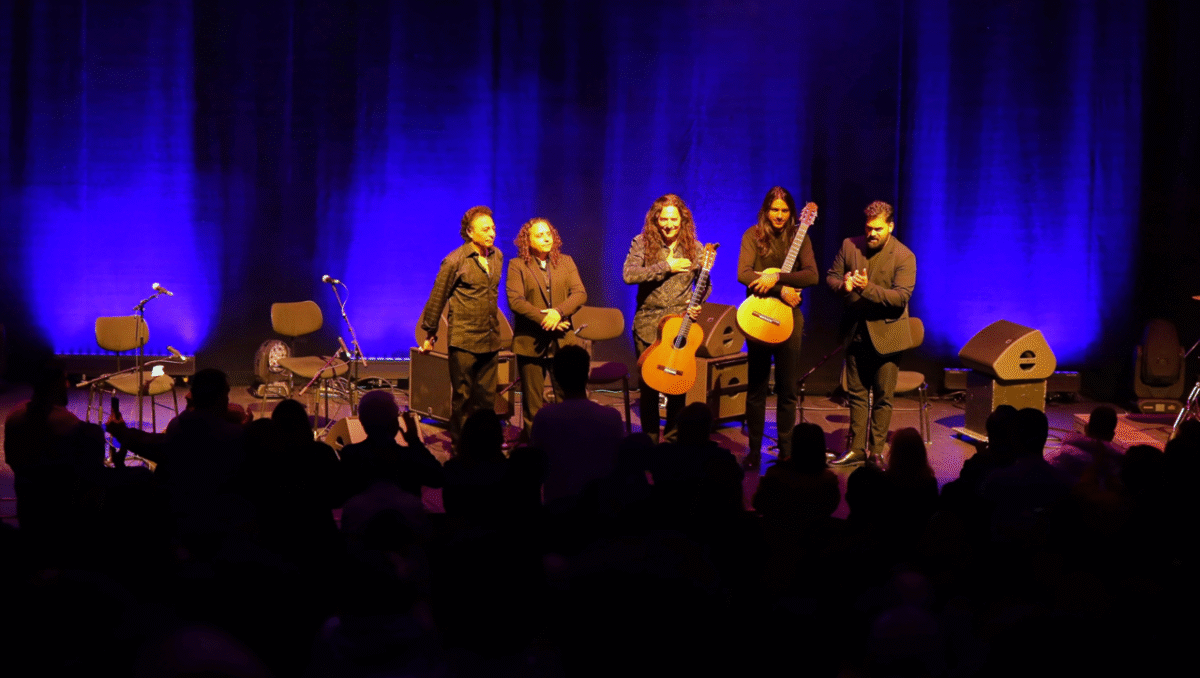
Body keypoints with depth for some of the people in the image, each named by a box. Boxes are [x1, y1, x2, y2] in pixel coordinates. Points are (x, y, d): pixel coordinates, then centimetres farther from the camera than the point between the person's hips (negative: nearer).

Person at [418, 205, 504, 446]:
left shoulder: (497, 257, 9)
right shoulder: (455, 261, -9)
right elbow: (437, 298, -2)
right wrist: (430, 333, 3)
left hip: (490, 339, 6)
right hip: (464, 340, -5)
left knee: (487, 396, 8)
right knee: (463, 396, 0)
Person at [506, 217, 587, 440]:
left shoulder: (566, 262, 11)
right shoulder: (517, 266, 1)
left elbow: (580, 294, 1)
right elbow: (515, 300, -11)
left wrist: (558, 312, -16)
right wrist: (544, 319, -17)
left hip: (562, 340, 2)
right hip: (530, 343, -2)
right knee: (532, 401, 3)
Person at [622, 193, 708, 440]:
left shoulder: (694, 248, 5)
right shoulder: (642, 243, -3)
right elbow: (628, 275, -18)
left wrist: (698, 304, -6)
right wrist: (666, 267, -18)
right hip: (648, 322, -1)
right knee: (648, 384, 2)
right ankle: (650, 441, 16)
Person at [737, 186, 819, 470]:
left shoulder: (799, 237, 4)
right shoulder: (753, 236, 0)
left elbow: (812, 276, -9)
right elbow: (743, 274, -14)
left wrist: (777, 277, -21)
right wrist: (781, 290, -20)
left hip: (789, 317, 1)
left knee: (787, 389, 3)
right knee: (757, 386, 4)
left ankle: (786, 451, 11)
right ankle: (754, 450, 12)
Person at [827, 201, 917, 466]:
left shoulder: (904, 257, -11)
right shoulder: (849, 246, 2)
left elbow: (902, 296, -20)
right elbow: (831, 276, 7)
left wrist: (868, 288, -31)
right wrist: (843, 285, -17)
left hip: (886, 334, -4)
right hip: (856, 332, 4)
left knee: (883, 397, 3)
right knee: (856, 394, 12)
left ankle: (876, 452, 12)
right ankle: (857, 449, 20)